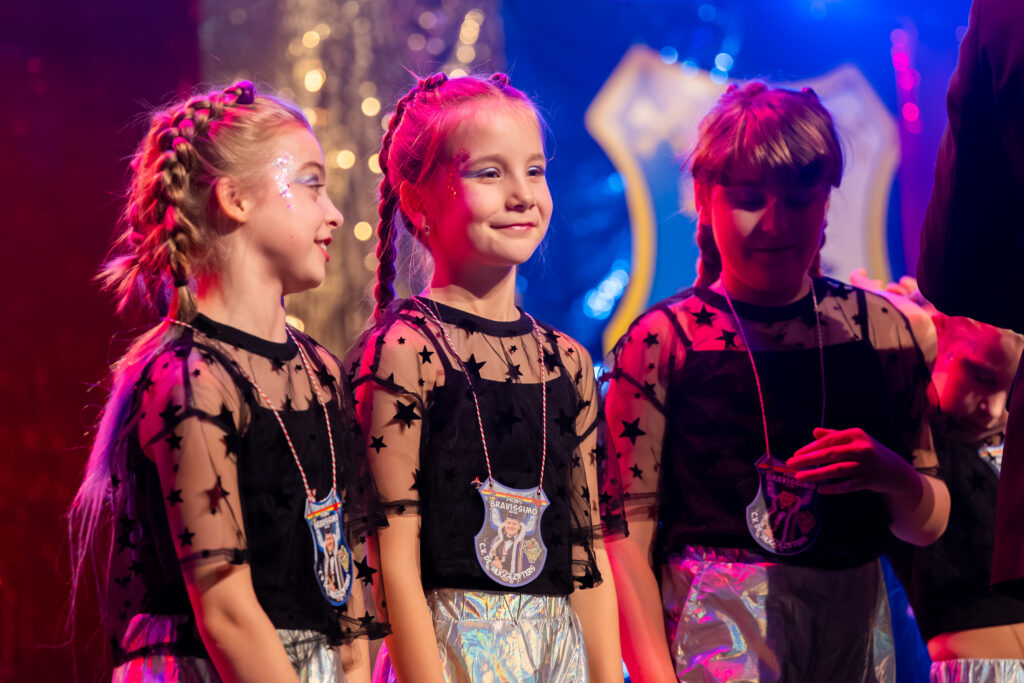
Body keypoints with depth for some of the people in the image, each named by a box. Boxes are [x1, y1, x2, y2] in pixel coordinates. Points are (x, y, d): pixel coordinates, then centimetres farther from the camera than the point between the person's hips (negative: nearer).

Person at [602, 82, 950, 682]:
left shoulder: (880, 328, 6)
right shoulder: (663, 340, -4)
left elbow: (927, 527, 10)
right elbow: (628, 536, -6)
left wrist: (891, 475, -11)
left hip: (855, 633, 4)